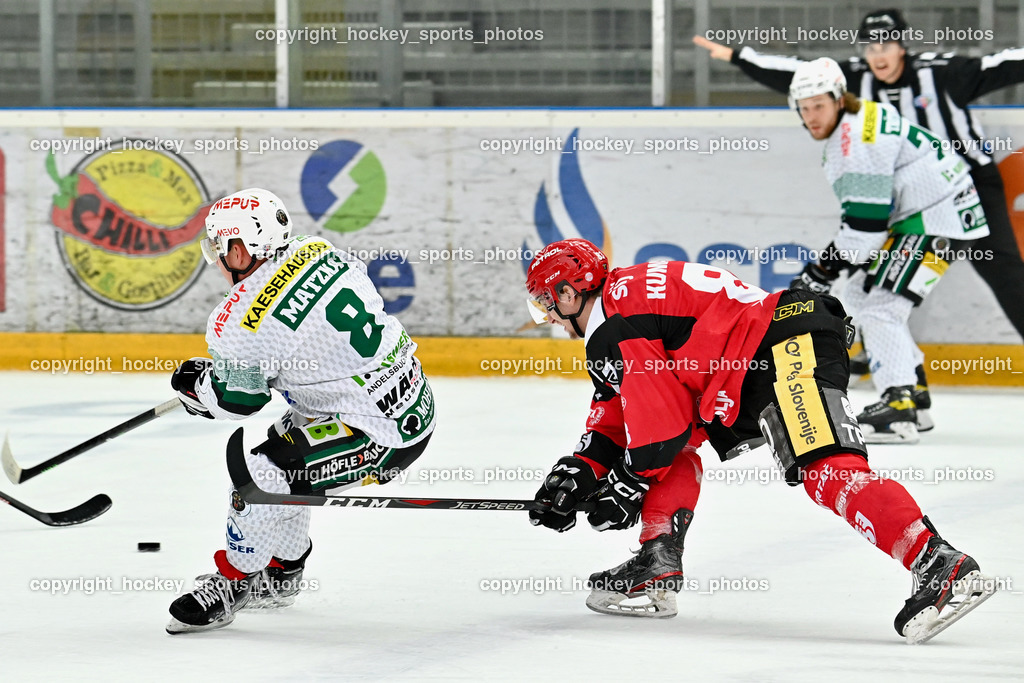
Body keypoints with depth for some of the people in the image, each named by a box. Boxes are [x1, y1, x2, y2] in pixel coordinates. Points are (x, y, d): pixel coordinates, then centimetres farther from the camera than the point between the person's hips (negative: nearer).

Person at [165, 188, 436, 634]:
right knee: (279, 455, 24)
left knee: (259, 479, -9)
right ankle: (280, 576, 41)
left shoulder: (246, 323, -22)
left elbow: (233, 400, -7)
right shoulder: (316, 250, 0)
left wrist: (190, 383, 14)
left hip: (378, 436, -10)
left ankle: (230, 586, 12)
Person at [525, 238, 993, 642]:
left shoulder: (615, 326, -7)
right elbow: (613, 418, 31)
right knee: (673, 446, 20)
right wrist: (580, 471, 21)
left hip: (788, 346, -12)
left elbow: (662, 419, -10)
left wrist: (628, 484, 3)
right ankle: (658, 566, 14)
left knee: (825, 470, -26)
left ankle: (941, 567, -40)